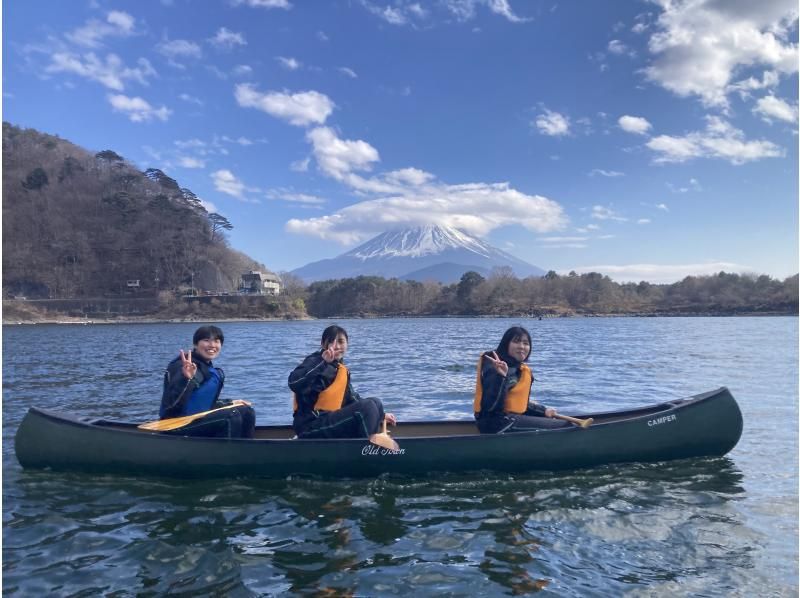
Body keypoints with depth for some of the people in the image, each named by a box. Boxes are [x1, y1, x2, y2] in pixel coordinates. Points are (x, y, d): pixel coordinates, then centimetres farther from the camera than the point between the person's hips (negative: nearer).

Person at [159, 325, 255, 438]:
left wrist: (230, 404, 14)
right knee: (231, 416, -24)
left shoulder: (210, 369, 12)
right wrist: (186, 379, -39)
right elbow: (171, 404, -26)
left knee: (246, 411, 4)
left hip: (199, 418, 9)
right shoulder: (183, 366, -16)